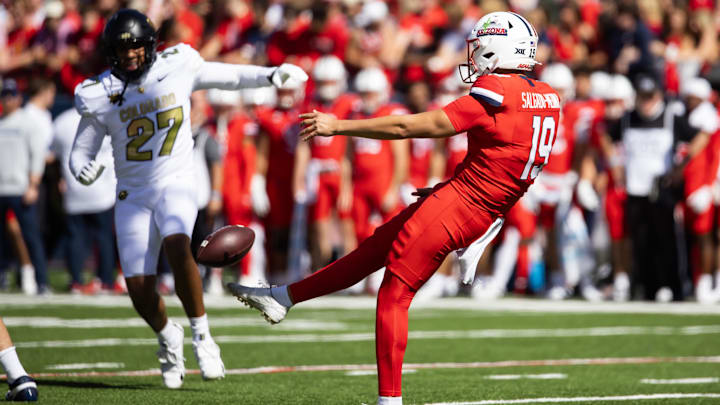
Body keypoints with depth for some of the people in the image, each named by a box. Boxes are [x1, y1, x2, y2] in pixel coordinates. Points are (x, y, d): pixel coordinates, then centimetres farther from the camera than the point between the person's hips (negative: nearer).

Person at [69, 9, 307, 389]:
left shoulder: (177, 68, -4)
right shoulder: (101, 96, -3)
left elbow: (229, 75, 10)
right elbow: (80, 153, 3)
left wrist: (272, 74, -4)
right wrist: (83, 170, -20)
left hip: (175, 183, -2)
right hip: (133, 195, 2)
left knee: (177, 247, -33)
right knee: (139, 289, -4)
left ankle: (201, 336, -18)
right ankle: (168, 337, 30)